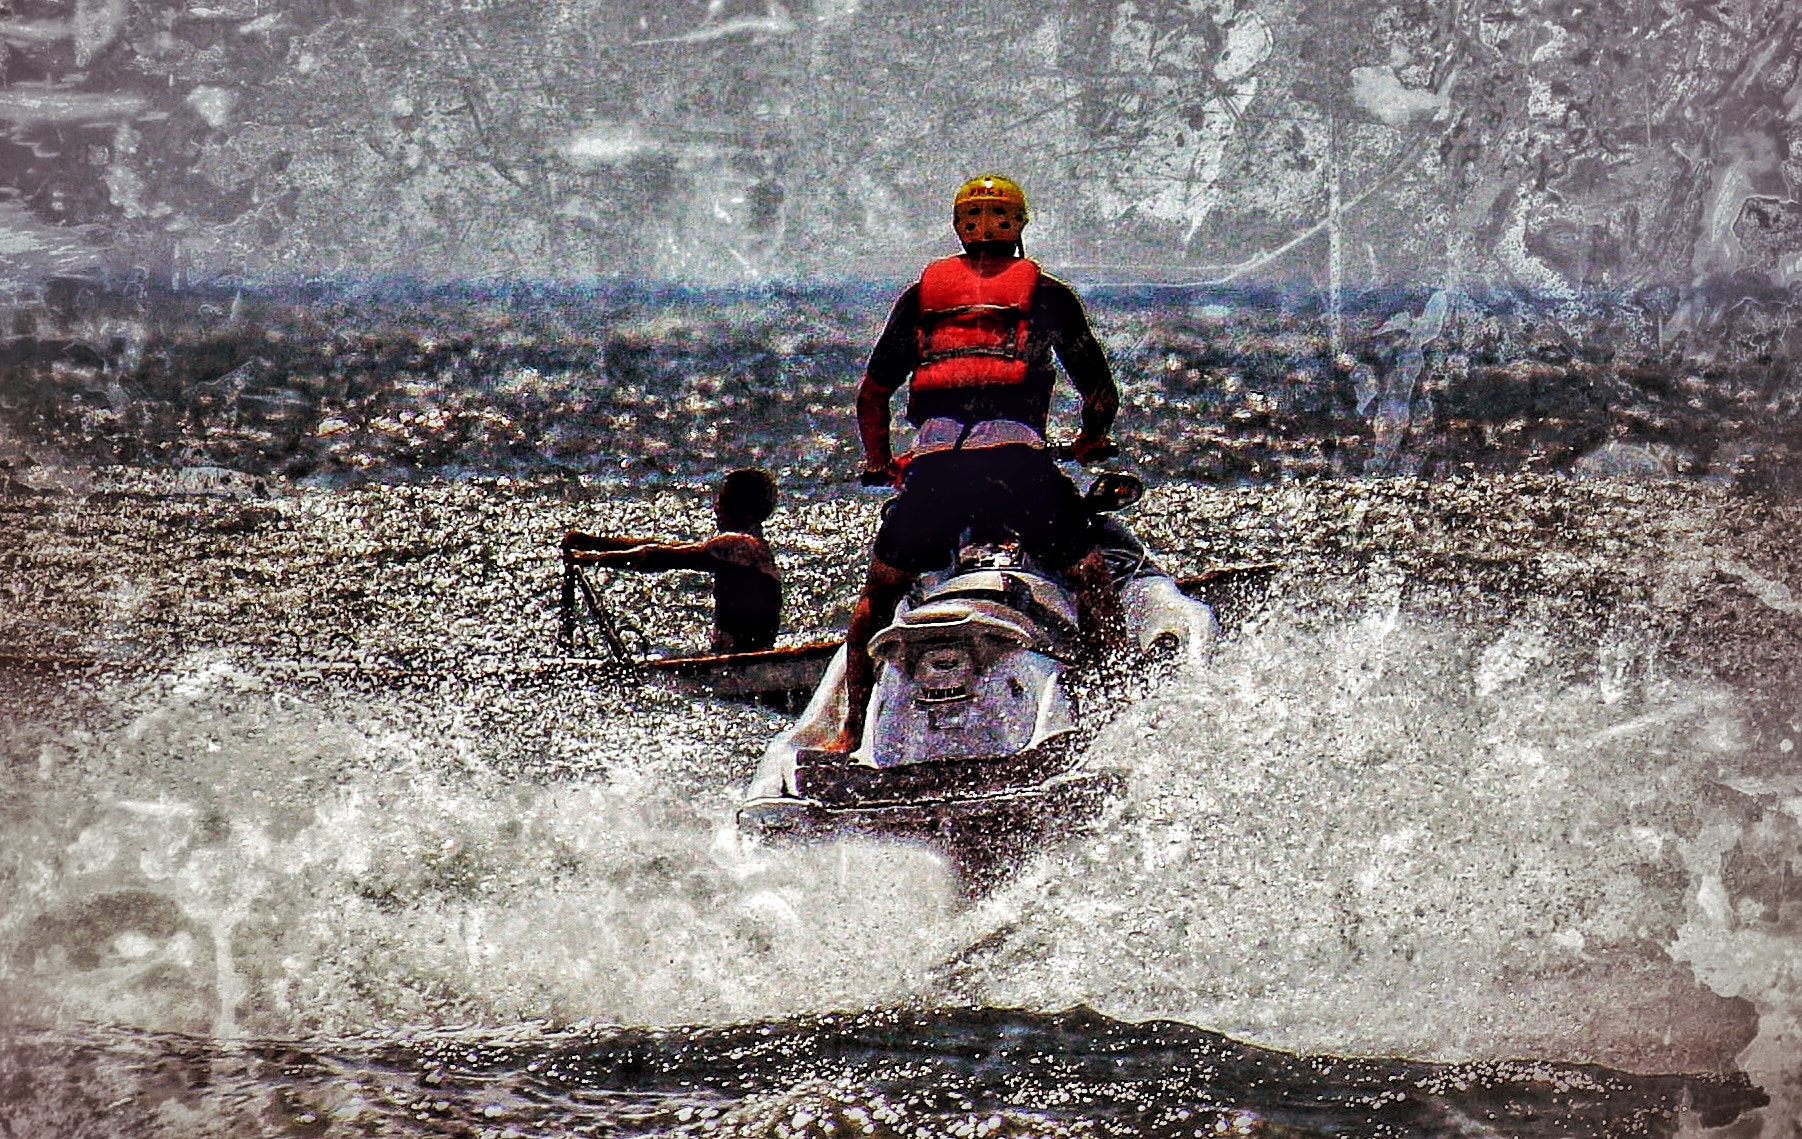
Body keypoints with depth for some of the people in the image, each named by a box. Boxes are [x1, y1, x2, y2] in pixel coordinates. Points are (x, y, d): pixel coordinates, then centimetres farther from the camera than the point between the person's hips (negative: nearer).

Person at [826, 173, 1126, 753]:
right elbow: (1101, 393, 18)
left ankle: (851, 732, 11)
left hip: (933, 458, 2)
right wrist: (1090, 444, 38)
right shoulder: (1048, 291, 19)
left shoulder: (924, 289, 23)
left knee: (878, 593, 16)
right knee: (1090, 577, 12)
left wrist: (879, 463, 38)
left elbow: (872, 393, 24)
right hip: (1017, 454, -2)